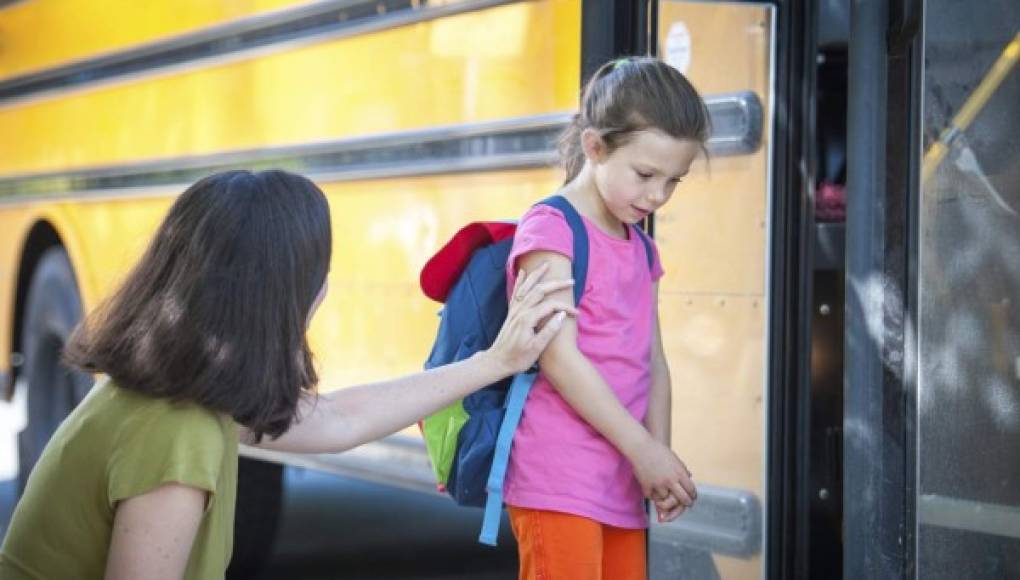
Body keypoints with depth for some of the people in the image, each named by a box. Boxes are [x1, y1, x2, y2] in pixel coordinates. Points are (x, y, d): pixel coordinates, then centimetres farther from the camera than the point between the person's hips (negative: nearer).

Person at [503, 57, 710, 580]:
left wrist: (659, 461, -2)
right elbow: (560, 358, -15)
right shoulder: (550, 228, -7)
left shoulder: (642, 250, 17)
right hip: (558, 481, -8)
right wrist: (643, 450, -14)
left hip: (621, 486, 8)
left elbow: (653, 363, 13)